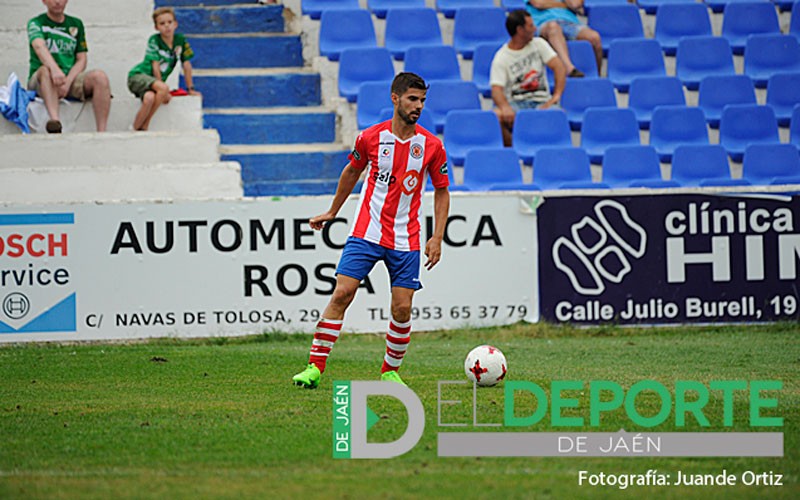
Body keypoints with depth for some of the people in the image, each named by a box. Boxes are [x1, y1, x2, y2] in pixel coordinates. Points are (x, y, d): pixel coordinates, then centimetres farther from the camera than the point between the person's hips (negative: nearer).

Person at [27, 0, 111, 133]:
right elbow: (39, 46, -19)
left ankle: (101, 132, -37)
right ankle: (55, 121, -61)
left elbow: (81, 60, 9)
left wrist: (67, 82, -12)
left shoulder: (76, 24, 17)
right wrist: (55, 69, -40)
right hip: (39, 81, -3)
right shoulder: (36, 23, 4)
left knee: (100, 77, -24)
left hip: (71, 79, 3)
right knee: (46, 70, -37)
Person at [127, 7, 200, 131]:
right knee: (163, 88, -34)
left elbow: (187, 65, 8)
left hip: (155, 81, 3)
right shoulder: (154, 40, -11)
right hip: (138, 75, -3)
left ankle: (139, 128, -19)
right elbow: (156, 67, -12)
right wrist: (163, 92, -15)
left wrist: (191, 89, 9)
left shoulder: (181, 40, 1)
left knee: (150, 98, -35)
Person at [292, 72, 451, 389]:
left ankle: (390, 371, 17)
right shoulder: (371, 138, -4)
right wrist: (332, 212, 24)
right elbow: (352, 172, 16)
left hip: (405, 241, 1)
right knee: (341, 294, -11)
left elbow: (441, 190, 8)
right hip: (366, 232, -1)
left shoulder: (431, 146, -3)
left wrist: (437, 238, 0)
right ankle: (315, 368, -8)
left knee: (402, 308, -4)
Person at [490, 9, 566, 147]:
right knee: (497, 115, -36)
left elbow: (559, 67, -1)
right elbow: (496, 90, -14)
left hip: (541, 103, 1)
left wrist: (556, 96, -17)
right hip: (515, 104, -1)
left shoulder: (538, 44, 9)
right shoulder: (501, 58, -2)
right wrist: (505, 107, -36)